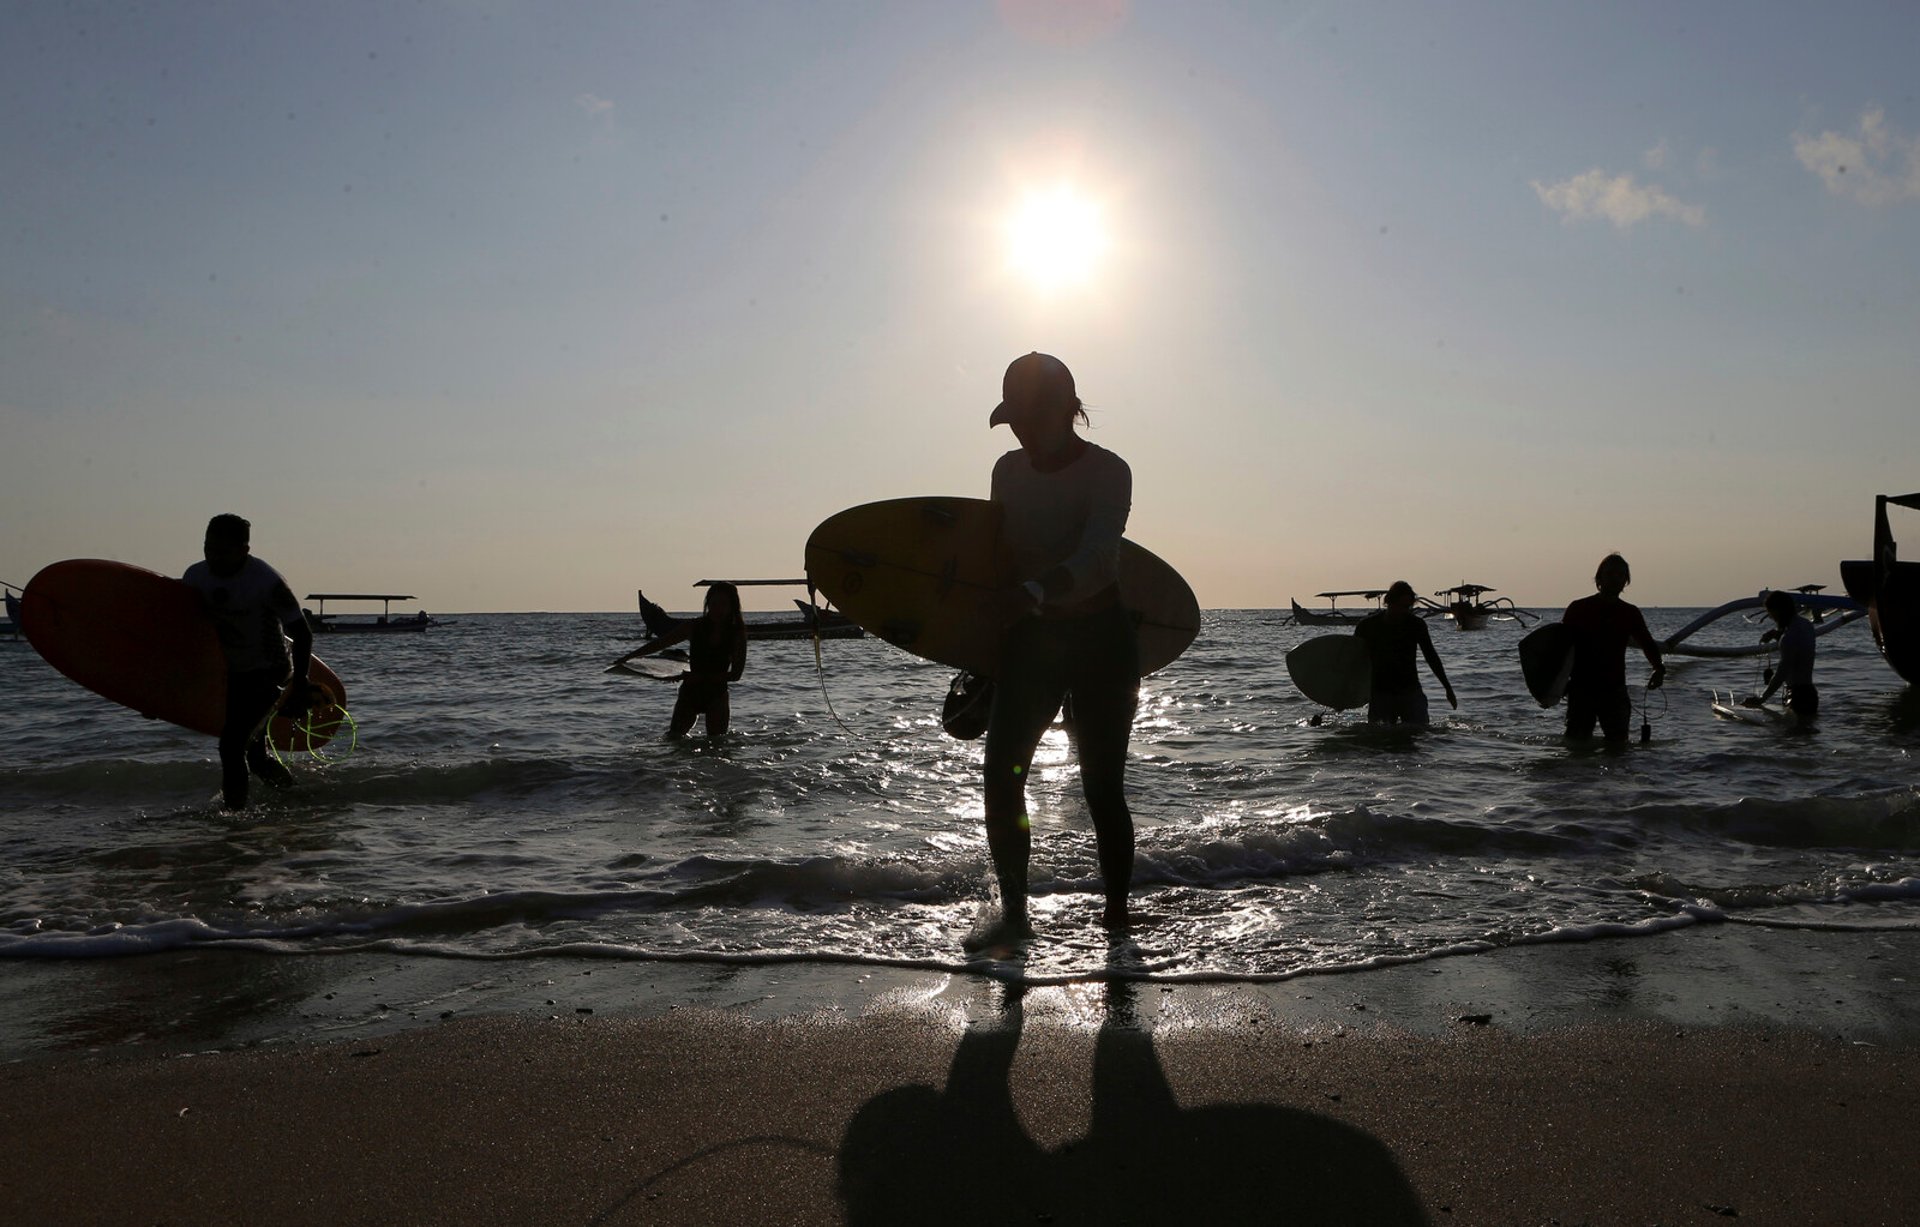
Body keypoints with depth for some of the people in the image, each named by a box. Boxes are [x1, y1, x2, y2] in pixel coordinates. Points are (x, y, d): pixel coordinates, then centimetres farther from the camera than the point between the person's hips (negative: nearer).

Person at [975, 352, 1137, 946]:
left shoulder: (1107, 471, -12)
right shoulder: (1009, 470, 6)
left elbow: (1095, 558, -28)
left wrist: (1029, 593, -46)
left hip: (1100, 640, -5)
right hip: (1029, 640, 5)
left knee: (1102, 787, -3)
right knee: (1001, 779, -3)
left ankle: (1116, 915, 10)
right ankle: (1013, 913, 9)